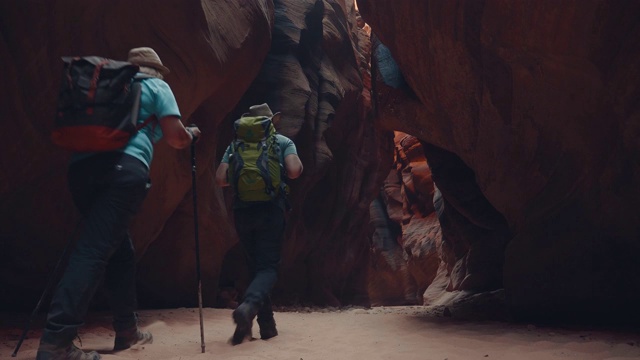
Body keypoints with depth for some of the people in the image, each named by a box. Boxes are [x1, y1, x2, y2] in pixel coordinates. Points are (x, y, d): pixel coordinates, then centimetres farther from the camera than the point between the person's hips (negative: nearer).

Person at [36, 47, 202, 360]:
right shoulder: (157, 86, 16)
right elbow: (176, 137, 5)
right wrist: (191, 134, 26)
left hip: (83, 166, 6)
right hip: (123, 169, -6)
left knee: (120, 249, 17)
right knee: (94, 250, -14)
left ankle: (127, 331, 21)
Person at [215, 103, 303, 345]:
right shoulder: (283, 141, 9)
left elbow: (220, 179, 5)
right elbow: (294, 171, -8)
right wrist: (288, 169, 15)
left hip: (242, 209, 3)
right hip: (270, 208, -3)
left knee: (255, 266, 15)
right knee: (268, 266, -2)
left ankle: (267, 325, 15)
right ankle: (248, 306, -31)